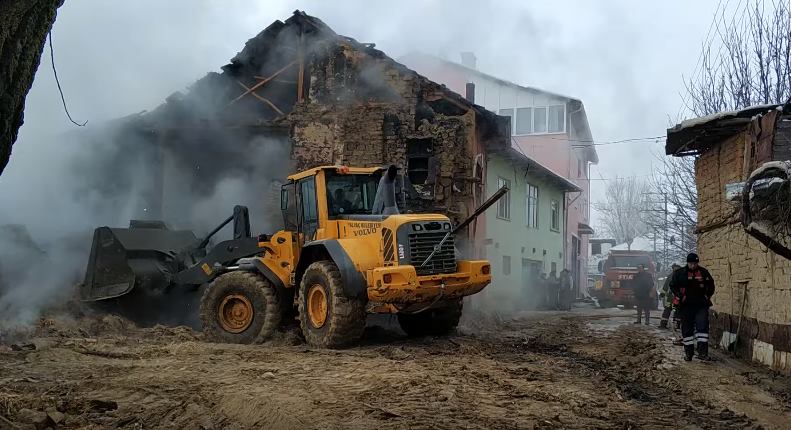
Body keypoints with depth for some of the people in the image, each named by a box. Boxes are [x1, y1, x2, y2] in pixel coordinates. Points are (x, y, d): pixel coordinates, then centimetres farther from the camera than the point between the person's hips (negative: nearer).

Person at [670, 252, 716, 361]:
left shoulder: (703, 272, 6)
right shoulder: (680, 273, 1)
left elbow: (711, 285, 18)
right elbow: (673, 285, 7)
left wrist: (708, 295, 6)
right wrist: (680, 296, -4)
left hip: (701, 305, 0)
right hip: (686, 305, 0)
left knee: (702, 327, -12)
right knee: (687, 329, 5)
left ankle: (702, 352, -13)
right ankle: (688, 353, 14)